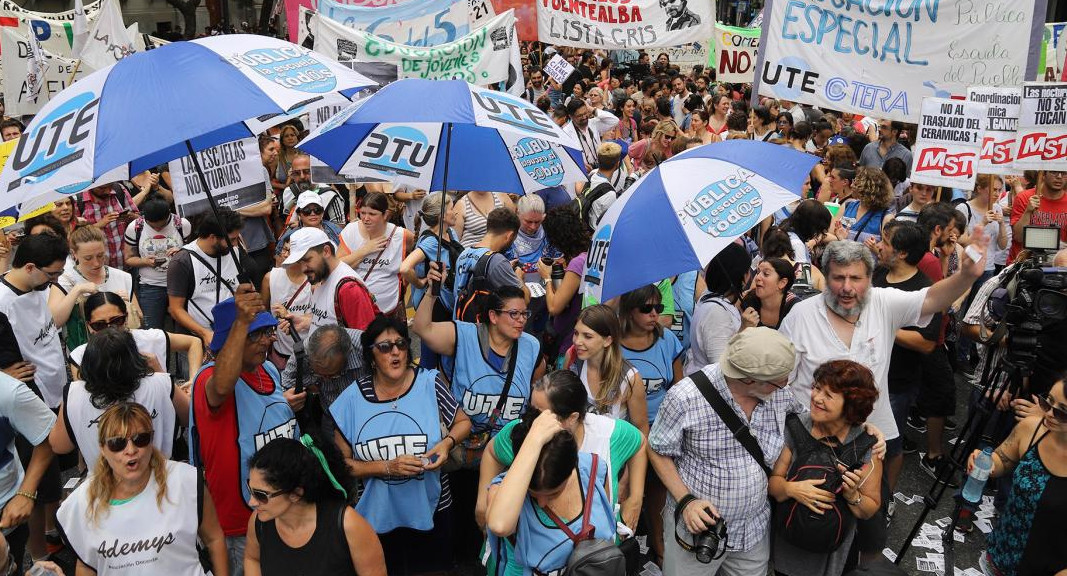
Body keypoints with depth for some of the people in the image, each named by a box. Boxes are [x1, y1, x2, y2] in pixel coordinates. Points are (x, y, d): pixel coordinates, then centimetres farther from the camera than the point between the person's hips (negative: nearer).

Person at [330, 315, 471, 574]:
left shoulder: (430, 383, -8)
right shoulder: (353, 398, -7)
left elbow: (463, 422, 5)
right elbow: (342, 463, -5)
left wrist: (447, 442, -16)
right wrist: (388, 467, -18)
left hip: (431, 512, 0)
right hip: (378, 517, 0)